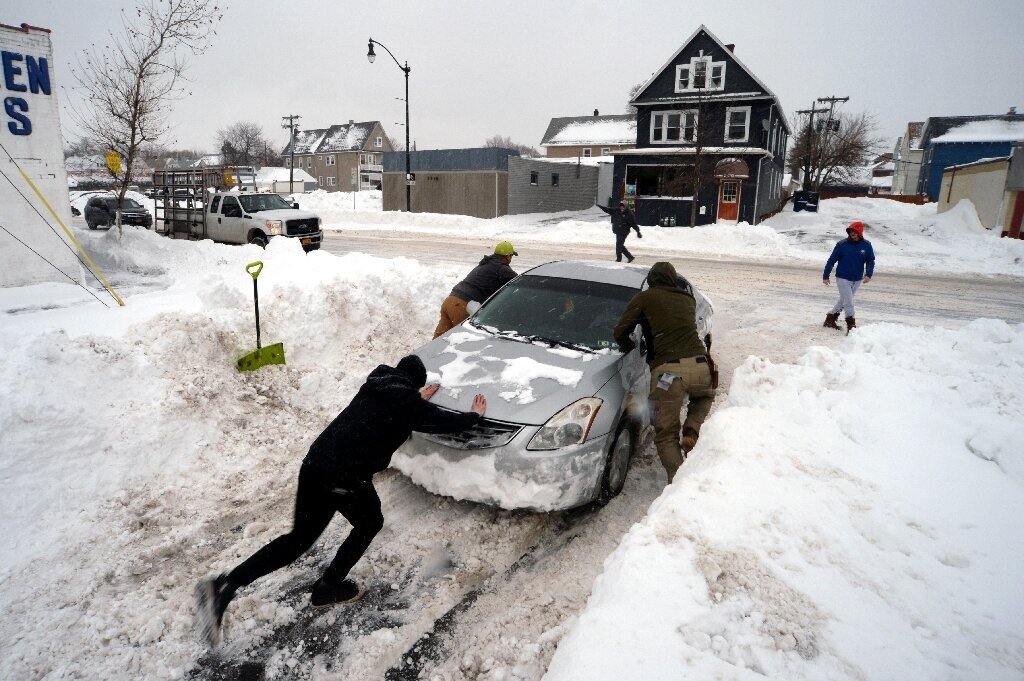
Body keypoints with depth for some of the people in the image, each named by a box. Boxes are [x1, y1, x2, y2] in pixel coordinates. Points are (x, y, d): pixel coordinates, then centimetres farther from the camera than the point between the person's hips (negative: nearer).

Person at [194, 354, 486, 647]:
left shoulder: (374, 385, 19)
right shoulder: (409, 403, 0)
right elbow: (445, 421, 11)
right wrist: (475, 414, 28)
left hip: (314, 462, 7)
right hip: (345, 476, -7)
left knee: (299, 538, 16)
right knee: (370, 523, 22)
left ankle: (224, 586, 6)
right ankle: (327, 588, 27)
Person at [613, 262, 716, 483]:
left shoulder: (644, 298, 9)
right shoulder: (688, 299, 22)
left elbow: (620, 332, 6)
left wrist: (631, 350, 25)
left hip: (667, 371, -3)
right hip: (699, 366, 4)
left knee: (666, 435, 8)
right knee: (705, 397, 36)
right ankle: (691, 433, 13)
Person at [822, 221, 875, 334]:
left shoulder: (866, 245, -3)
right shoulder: (842, 244, -12)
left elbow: (870, 261, 4)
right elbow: (831, 260, -5)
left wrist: (868, 274, -13)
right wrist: (825, 276, -3)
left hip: (857, 280, 4)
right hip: (843, 278, -4)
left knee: (844, 301, 16)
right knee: (848, 303, -8)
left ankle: (830, 319, 31)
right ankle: (851, 326, -2)